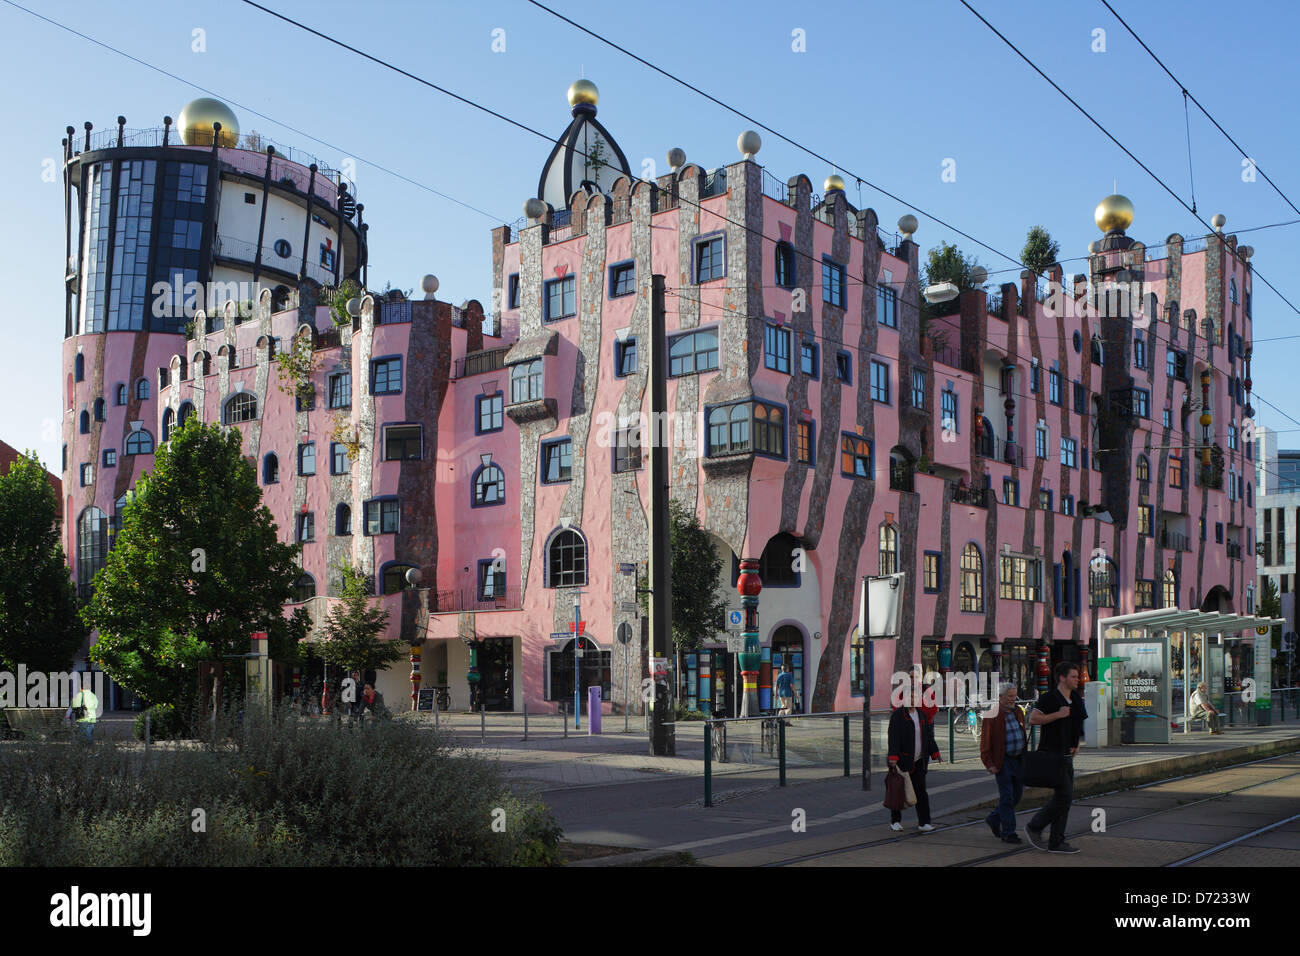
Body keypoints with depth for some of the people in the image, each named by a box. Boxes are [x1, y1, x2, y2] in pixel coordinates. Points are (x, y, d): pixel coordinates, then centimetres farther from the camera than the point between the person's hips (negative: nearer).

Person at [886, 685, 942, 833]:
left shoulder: (921, 714, 12)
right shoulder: (897, 714, -7)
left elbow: (928, 736, 17)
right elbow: (893, 736, -15)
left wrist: (934, 753, 12)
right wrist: (893, 758, -22)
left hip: (919, 760, 5)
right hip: (902, 759, -4)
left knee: (920, 790, 0)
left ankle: (923, 822, 0)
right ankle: (895, 821, 19)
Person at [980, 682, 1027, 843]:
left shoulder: (1017, 711, 10)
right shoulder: (992, 715, -12)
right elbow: (985, 742, -11)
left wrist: (1024, 756, 17)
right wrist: (989, 764, -15)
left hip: (1018, 759, 7)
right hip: (1003, 761, -7)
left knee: (1017, 793, 11)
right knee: (1006, 797, -4)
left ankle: (994, 819, 29)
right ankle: (1008, 833, 3)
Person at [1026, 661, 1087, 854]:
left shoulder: (1077, 699, 12)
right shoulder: (1050, 698, -13)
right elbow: (1033, 719, -21)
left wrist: (1077, 744, 12)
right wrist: (1058, 714, -22)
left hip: (1066, 756, 8)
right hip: (1052, 755, -8)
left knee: (1064, 797, 7)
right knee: (1064, 795, -12)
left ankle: (1056, 843, 11)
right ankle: (1034, 827, 2)